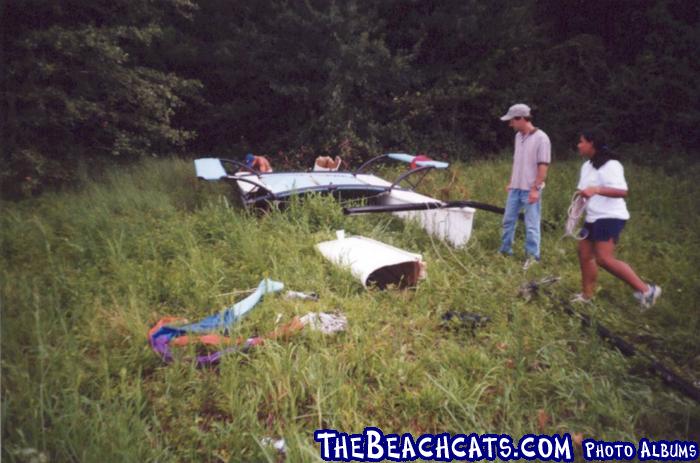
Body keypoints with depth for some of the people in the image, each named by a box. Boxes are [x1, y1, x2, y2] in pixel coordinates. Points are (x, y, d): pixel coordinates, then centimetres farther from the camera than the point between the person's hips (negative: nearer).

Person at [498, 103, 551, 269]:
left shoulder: (541, 138, -14)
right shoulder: (518, 136, 9)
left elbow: (543, 166, -15)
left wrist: (535, 189, -19)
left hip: (530, 190, -7)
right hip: (515, 188, 7)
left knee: (531, 225, 1)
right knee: (508, 220, 14)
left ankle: (532, 257, 11)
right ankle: (505, 250, 28)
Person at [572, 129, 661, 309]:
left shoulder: (610, 165, -16)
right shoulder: (587, 165, 14)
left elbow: (622, 192, -25)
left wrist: (596, 190, -37)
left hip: (610, 217, -10)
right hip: (593, 218, 10)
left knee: (605, 259, -17)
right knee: (585, 254, 9)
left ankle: (646, 289, -8)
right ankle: (587, 295, 20)